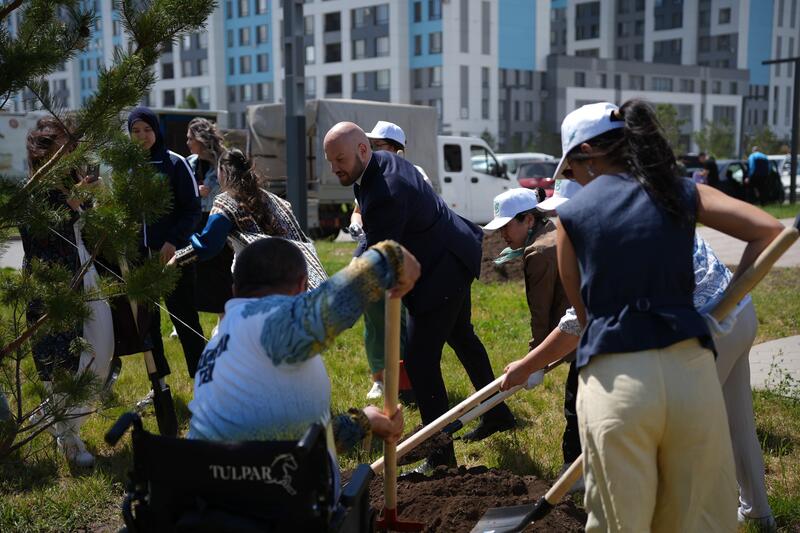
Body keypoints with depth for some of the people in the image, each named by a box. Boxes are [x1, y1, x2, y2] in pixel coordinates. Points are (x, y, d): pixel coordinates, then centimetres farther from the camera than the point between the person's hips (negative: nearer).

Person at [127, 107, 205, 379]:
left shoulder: (175, 163, -3)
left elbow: (193, 209, -3)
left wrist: (173, 241, -14)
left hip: (172, 254, -4)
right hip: (139, 255, 4)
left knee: (185, 319, -1)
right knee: (147, 321, 8)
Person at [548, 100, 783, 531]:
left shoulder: (571, 214, 7)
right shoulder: (683, 194, 11)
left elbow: (583, 312, 11)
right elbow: (768, 231, 4)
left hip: (614, 379, -2)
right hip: (690, 368, 2)